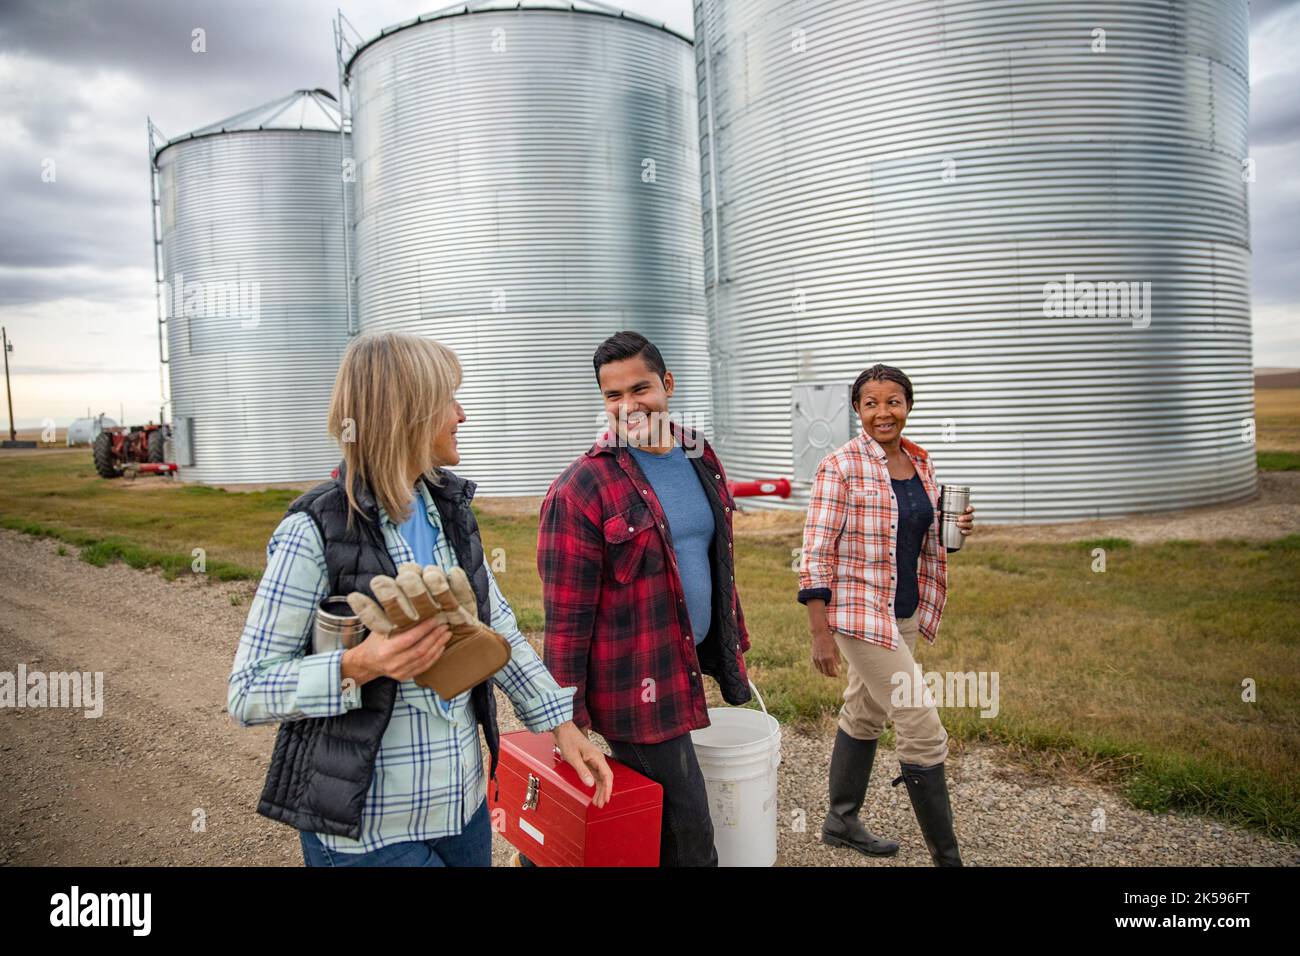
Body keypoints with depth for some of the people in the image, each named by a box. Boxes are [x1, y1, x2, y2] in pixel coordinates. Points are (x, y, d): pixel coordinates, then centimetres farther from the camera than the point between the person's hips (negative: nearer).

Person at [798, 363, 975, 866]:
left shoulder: (920, 462, 6)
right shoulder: (841, 467, -15)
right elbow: (817, 553, -16)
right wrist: (819, 632, -18)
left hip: (906, 612, 8)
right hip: (860, 613, -7)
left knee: (864, 714, 20)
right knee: (923, 730, -6)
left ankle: (841, 820, 38)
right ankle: (945, 854, 10)